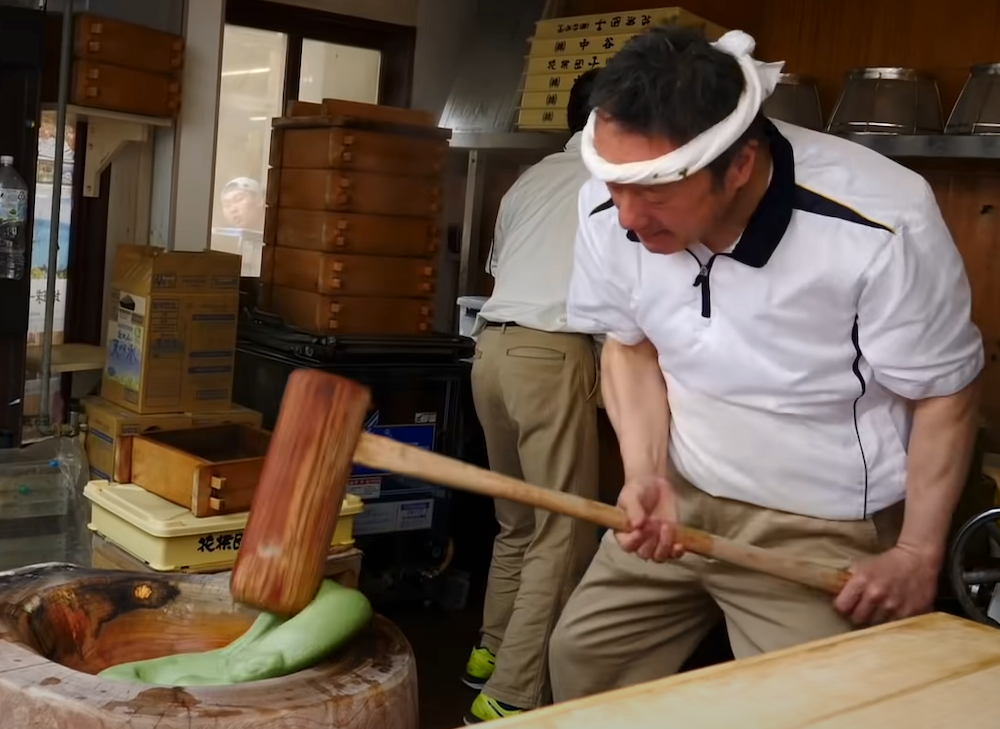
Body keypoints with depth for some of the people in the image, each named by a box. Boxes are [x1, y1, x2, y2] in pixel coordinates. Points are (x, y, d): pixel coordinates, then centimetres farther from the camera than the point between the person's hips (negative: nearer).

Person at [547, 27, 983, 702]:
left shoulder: (881, 228, -29)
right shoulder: (610, 211, -17)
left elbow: (945, 392, -12)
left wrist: (918, 554, -11)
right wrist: (645, 474, -12)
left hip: (823, 528, -4)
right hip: (678, 498, 4)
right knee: (582, 657, 15)